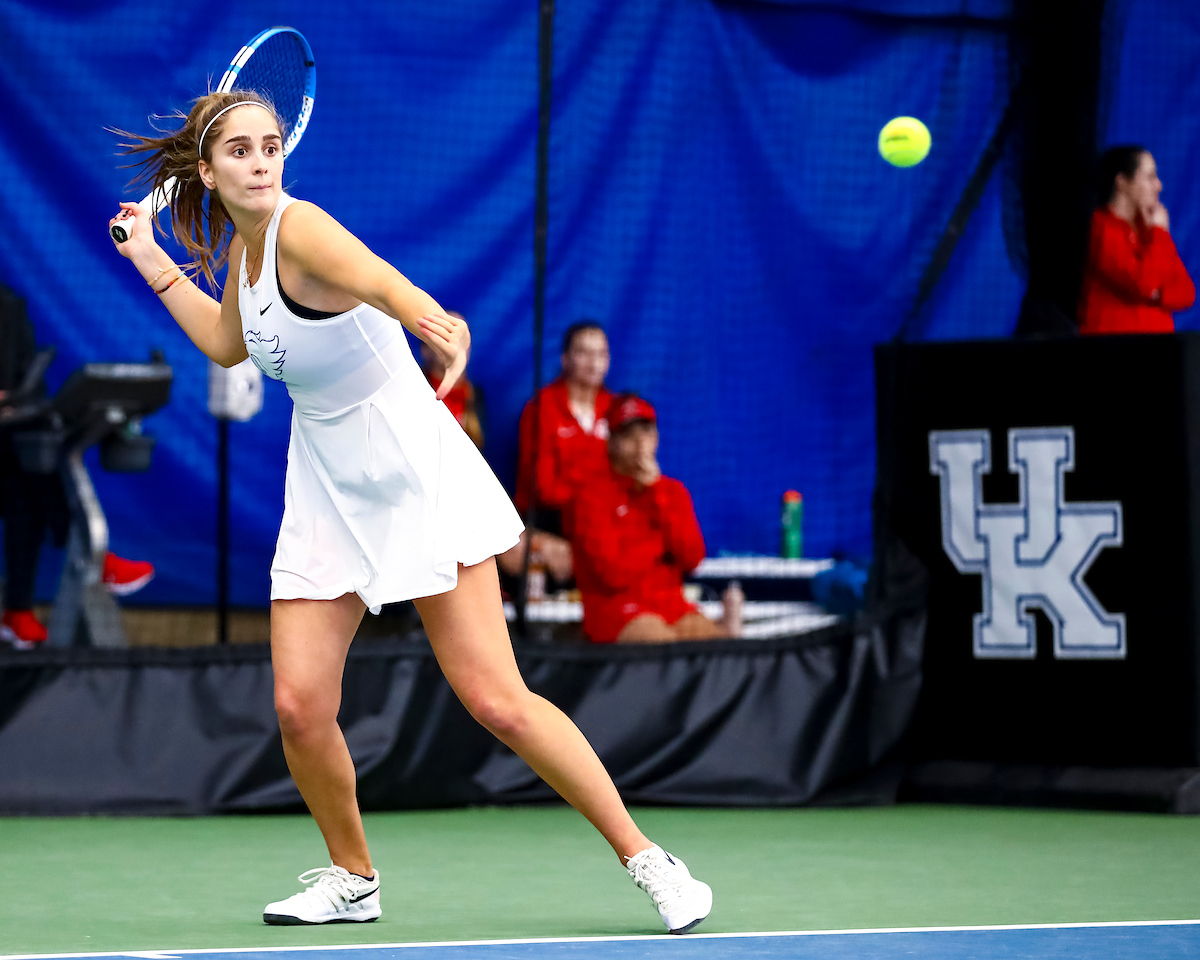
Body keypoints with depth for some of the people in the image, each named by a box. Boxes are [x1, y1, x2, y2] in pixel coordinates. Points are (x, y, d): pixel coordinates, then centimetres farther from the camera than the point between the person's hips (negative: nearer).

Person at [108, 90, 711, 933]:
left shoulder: (301, 229, -19)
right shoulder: (243, 244, 5)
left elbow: (384, 284, -43)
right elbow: (228, 344, 27)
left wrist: (437, 326, -63)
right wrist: (157, 268, 21)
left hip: (415, 477, -7)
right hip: (326, 495, 7)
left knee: (498, 702, -10)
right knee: (300, 707, -5)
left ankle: (644, 857, 2)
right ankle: (352, 878, 18)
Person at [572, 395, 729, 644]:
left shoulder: (673, 492, 17)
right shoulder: (594, 495, -1)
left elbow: (693, 558, -1)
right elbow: (615, 572, -12)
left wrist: (658, 492, -3)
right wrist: (662, 544, 3)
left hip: (673, 606, 5)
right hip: (614, 610, -5)